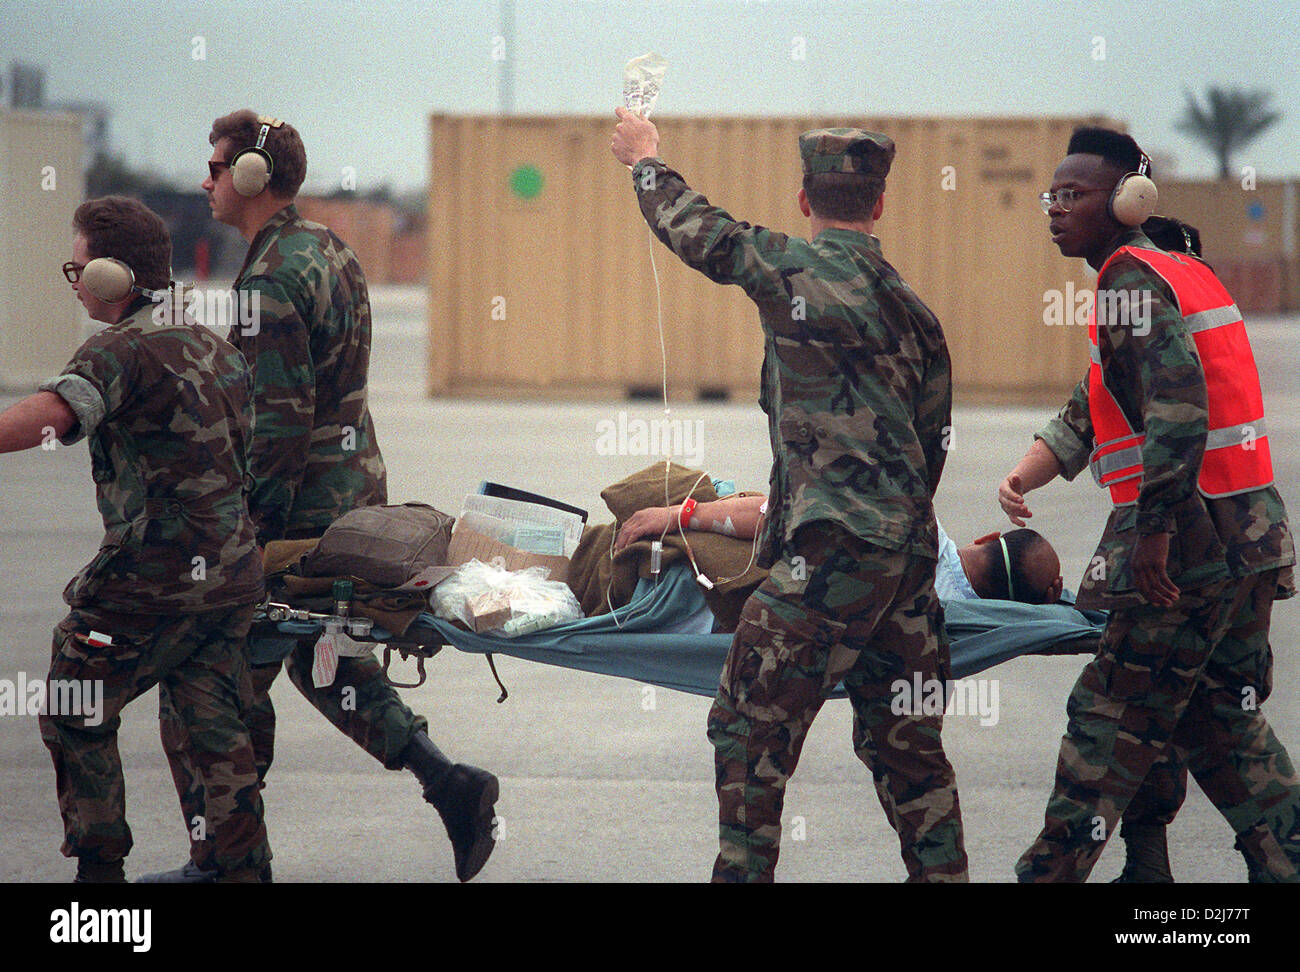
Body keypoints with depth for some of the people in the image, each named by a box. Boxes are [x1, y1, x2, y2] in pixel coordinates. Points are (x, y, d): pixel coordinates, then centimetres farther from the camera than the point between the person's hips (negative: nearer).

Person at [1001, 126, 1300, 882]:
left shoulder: (1133, 280, -11)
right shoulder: (1186, 272, 19)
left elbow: (1178, 405, -24)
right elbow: (1093, 413, 20)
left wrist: (1154, 529, -23)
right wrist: (1024, 476, 8)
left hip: (1188, 543, -9)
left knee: (1114, 719, -2)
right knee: (1223, 721, 16)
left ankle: (1055, 869, 3)